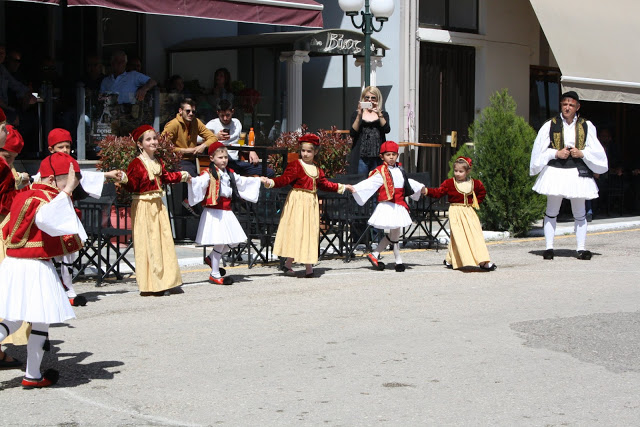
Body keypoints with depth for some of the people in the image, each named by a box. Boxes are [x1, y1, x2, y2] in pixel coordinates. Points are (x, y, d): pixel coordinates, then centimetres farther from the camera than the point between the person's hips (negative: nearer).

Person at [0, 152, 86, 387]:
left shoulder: (24, 195, 13)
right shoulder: (45, 198, -16)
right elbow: (45, 218, -39)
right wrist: (66, 191, -39)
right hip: (35, 268, -9)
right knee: (42, 321, 5)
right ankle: (32, 376, 15)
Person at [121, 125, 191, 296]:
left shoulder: (157, 162, 12)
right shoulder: (136, 163, -11)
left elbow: (165, 177, 29)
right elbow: (132, 185, -16)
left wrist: (181, 176, 42)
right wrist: (125, 179, -36)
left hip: (158, 205, 8)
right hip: (143, 206, -8)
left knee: (164, 241, 8)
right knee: (147, 244, -6)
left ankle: (167, 282, 15)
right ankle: (151, 284, -2)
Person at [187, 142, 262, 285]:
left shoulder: (230, 173, 16)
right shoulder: (209, 174, -9)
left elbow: (242, 181, 30)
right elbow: (200, 182, -27)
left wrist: (259, 180, 36)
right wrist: (191, 180, -48)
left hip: (226, 211, 8)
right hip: (214, 212, -8)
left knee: (235, 240, 9)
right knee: (220, 242, -9)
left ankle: (210, 258, 30)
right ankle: (214, 275, 3)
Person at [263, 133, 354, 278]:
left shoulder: (317, 170, 14)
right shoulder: (295, 166, -7)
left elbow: (325, 184, 26)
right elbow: (285, 179, -17)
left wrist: (342, 187, 33)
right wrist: (271, 182, -34)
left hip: (311, 203, 6)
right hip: (297, 201, -6)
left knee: (310, 232, 7)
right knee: (296, 231, -8)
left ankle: (309, 266, 11)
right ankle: (288, 264, -1)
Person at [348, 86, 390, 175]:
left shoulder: (383, 114, 12)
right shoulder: (356, 114, 10)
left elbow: (387, 130, -6)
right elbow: (352, 133, -4)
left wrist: (379, 114, -16)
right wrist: (359, 116, -13)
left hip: (377, 157, 1)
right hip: (361, 157, 0)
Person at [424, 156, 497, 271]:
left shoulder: (474, 183, 6)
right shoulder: (449, 183, -4)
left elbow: (482, 192, 24)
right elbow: (438, 192, -8)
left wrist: (477, 202, 13)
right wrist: (427, 191, -23)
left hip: (469, 211, 4)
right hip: (456, 212, -4)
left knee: (476, 235, 0)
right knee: (459, 236, -9)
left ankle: (483, 261, 2)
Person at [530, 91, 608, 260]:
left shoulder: (586, 126, 4)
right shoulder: (550, 125, 1)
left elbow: (595, 151, 6)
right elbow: (540, 150, 1)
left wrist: (582, 153, -12)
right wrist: (556, 153, -13)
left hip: (578, 173, 1)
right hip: (555, 172, -1)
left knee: (579, 213, 5)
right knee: (552, 211, 4)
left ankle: (581, 248, 10)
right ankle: (549, 247, 8)